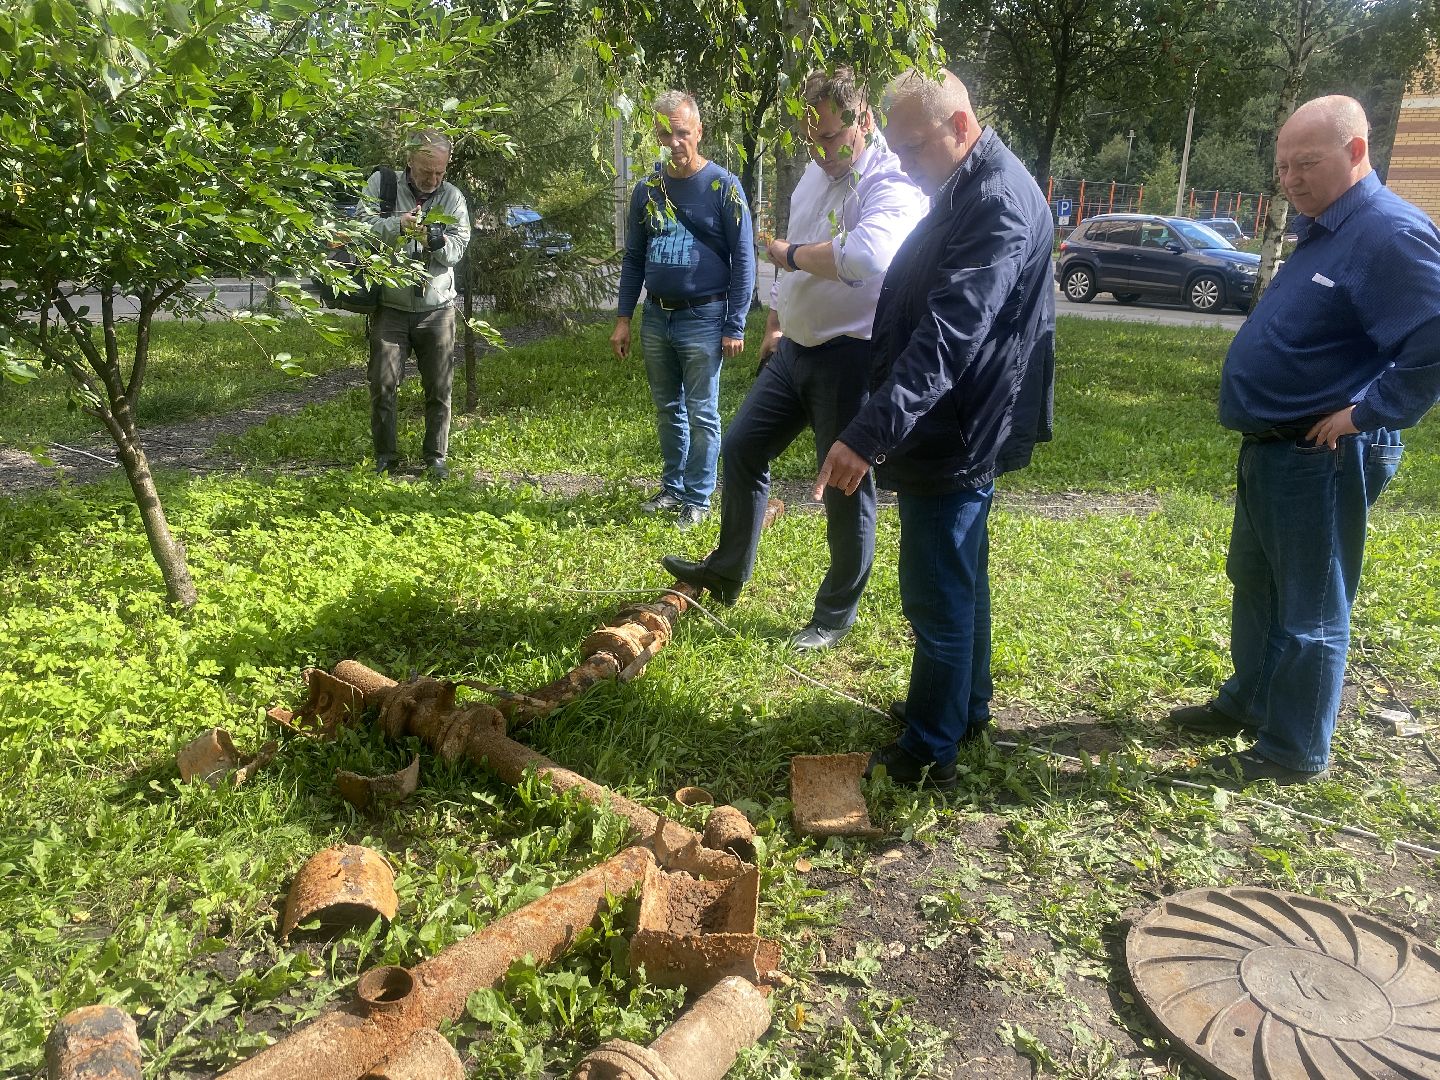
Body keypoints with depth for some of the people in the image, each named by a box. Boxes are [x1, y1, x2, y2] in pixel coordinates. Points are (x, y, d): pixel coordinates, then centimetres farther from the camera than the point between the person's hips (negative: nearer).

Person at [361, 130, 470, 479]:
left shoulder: (453, 198, 6)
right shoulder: (381, 184, 2)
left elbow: (458, 249, -2)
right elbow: (363, 222, -10)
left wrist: (437, 240, -23)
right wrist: (397, 225, -27)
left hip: (437, 309, 1)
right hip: (390, 307, -1)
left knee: (439, 388, 4)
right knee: (382, 384, -1)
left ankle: (435, 457, 16)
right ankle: (385, 456, 12)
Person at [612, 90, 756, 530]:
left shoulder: (723, 186, -6)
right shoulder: (647, 189, 7)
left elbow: (743, 259, -7)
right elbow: (633, 258, 12)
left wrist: (735, 326, -11)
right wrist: (623, 319, 6)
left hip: (703, 318, -5)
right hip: (656, 318, 5)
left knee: (701, 414, 2)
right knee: (667, 410, 14)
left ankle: (698, 499, 12)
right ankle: (672, 487, 27)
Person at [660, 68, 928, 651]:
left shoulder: (892, 183, -19)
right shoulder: (815, 172, 10)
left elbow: (866, 256, -40)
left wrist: (792, 253, -24)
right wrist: (774, 323, 27)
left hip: (851, 358, -9)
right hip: (795, 347, 9)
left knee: (846, 487, 2)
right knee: (741, 449, 14)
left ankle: (836, 614, 20)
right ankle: (728, 570, 33)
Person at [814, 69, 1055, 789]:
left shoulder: (1000, 204, -22)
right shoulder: (966, 190, 12)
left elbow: (945, 337, -33)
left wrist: (869, 434, -39)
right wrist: (880, 429, 21)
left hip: (956, 436, -11)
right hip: (959, 431, 11)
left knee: (938, 598, 0)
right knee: (961, 578, 21)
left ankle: (928, 754, 14)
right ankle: (966, 707, 38)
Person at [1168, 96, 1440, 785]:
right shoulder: (1322, 230, 12)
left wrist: (1365, 412, -22)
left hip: (1322, 460, -10)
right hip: (1271, 446, 10)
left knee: (1309, 610, 3)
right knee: (1254, 585, 22)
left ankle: (1294, 752, 17)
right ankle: (1247, 702, 40)